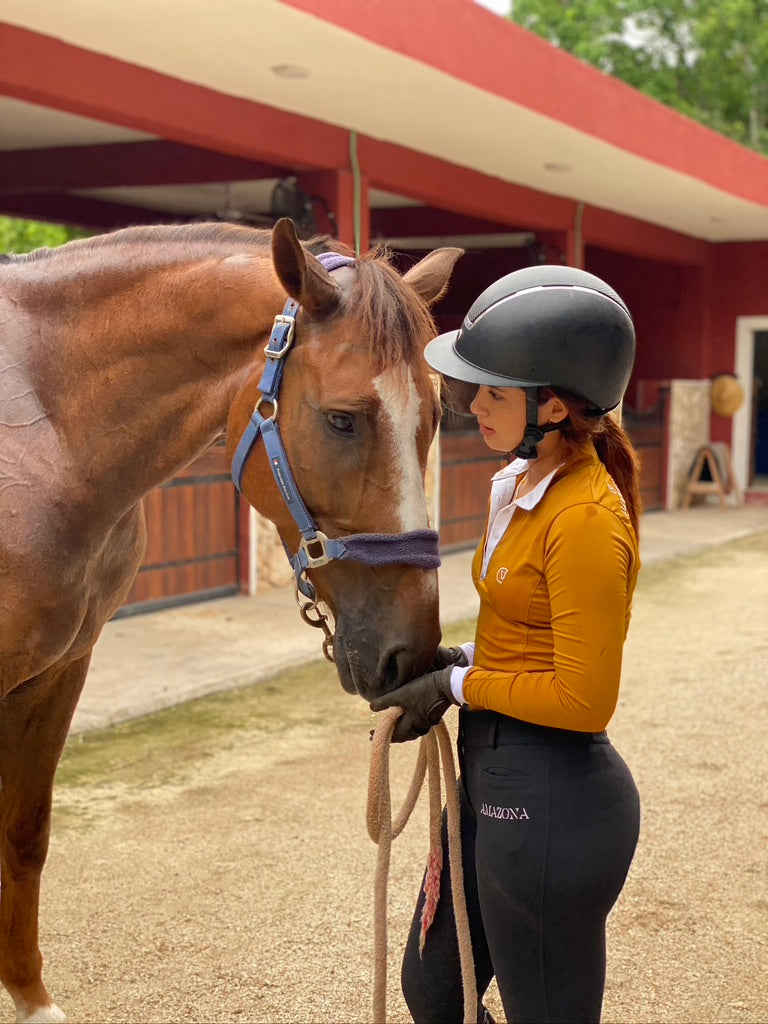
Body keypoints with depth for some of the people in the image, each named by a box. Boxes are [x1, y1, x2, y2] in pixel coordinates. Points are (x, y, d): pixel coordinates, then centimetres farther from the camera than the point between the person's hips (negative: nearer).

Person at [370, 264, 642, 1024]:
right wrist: (454, 663, 1)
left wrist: (459, 685, -14)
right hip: (491, 776, 10)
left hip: (550, 798, -10)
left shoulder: (586, 521, -22)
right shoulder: (520, 484, 6)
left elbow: (585, 699, -23)